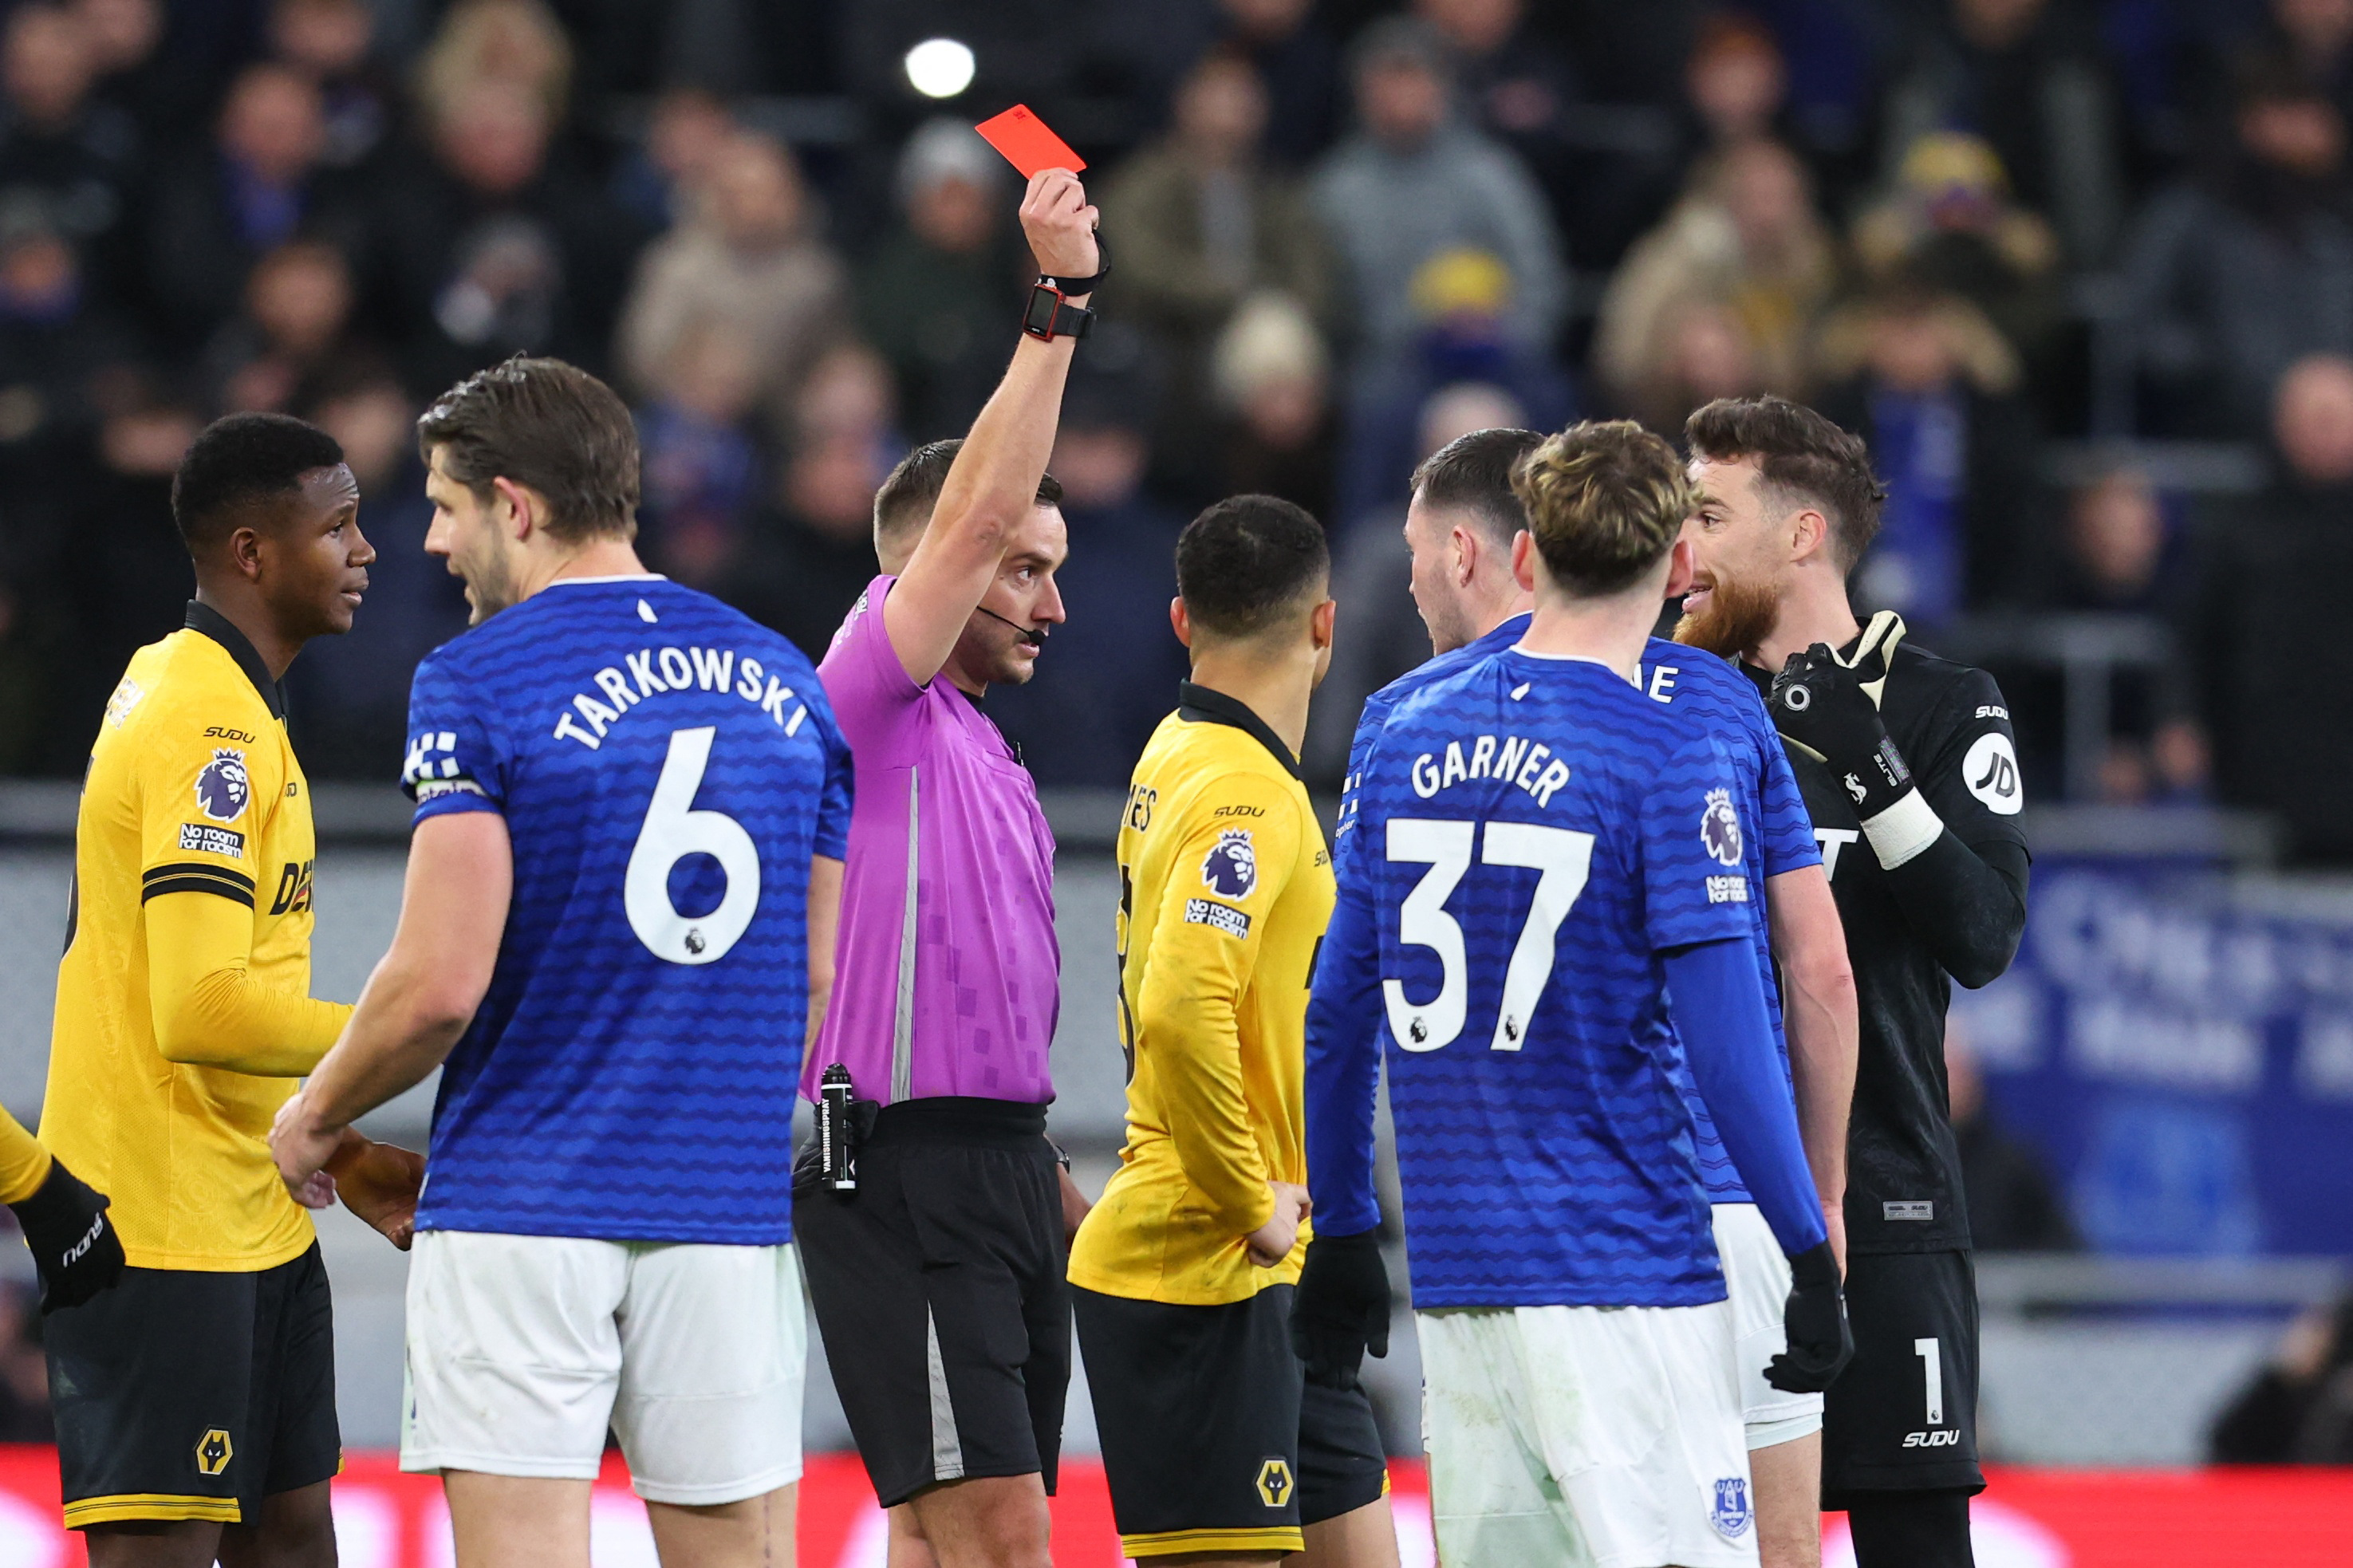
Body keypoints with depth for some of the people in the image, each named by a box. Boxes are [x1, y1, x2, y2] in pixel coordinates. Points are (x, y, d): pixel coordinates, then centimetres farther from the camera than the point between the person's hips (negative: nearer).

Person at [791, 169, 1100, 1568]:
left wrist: (1054, 1186, 23)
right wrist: (1059, 306, -20)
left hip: (1002, 1164, 9)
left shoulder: (986, 756, 21)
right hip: (899, 1173, -9)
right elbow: (975, 515, -18)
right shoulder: (873, 703, -5)